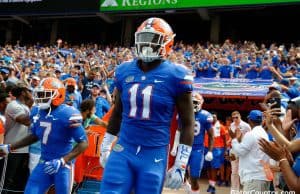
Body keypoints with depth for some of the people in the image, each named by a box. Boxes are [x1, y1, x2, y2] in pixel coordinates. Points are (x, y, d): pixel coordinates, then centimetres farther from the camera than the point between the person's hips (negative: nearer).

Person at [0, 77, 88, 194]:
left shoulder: (68, 114, -21)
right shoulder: (37, 111, 0)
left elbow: (83, 143, -18)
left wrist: (62, 161, -26)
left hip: (62, 165, -6)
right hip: (44, 163, 6)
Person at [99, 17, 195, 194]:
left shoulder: (176, 76, -8)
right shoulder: (124, 71, 5)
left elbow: (188, 123, -4)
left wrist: (181, 165, -6)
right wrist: (105, 146, 19)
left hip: (154, 155, -3)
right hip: (122, 150, 3)